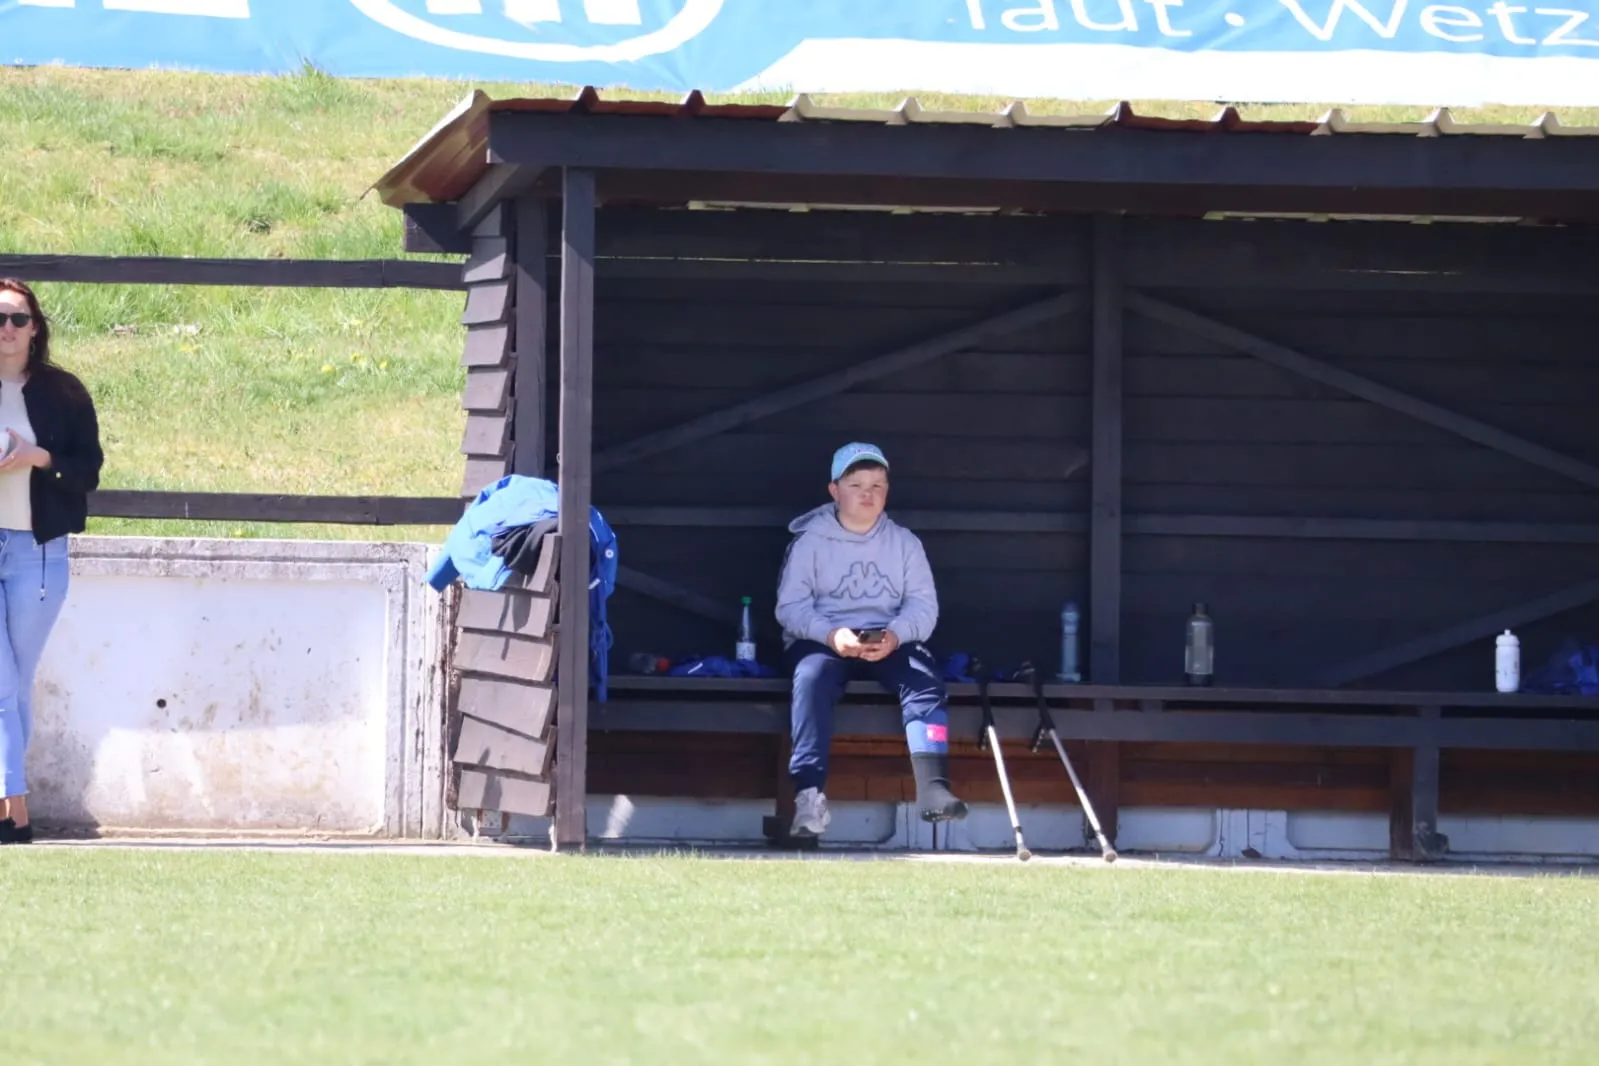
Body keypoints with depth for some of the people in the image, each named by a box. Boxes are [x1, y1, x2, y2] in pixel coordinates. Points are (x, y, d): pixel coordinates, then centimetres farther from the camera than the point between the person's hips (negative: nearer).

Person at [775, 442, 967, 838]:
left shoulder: (903, 542, 9)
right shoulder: (810, 541, 3)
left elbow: (923, 605, 1)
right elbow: (790, 605, -4)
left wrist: (895, 635, -21)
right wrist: (830, 635, -23)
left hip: (889, 640, 2)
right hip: (822, 639, -2)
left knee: (923, 677, -28)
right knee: (812, 677, -35)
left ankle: (932, 786, -38)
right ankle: (809, 794, -42)